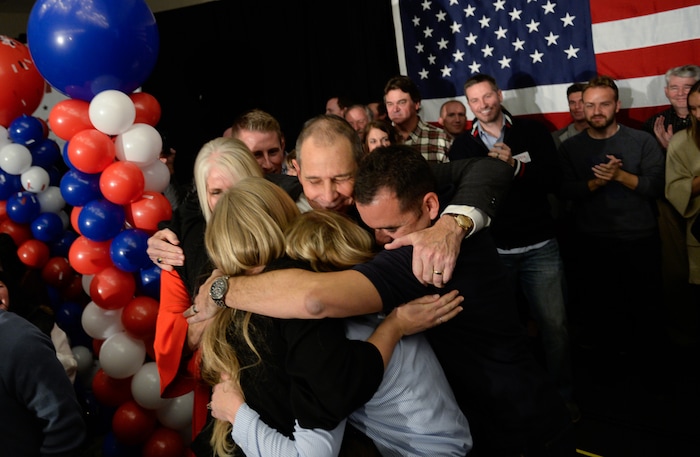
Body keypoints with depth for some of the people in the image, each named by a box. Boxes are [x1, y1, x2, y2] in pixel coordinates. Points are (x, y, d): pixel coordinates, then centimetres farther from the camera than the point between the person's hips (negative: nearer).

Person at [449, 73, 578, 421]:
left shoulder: (533, 132, 2)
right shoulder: (462, 146, 5)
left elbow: (554, 181, -7)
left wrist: (516, 165, -21)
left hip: (540, 246, -1)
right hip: (492, 250, 1)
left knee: (554, 324, 2)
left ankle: (563, 396, 21)